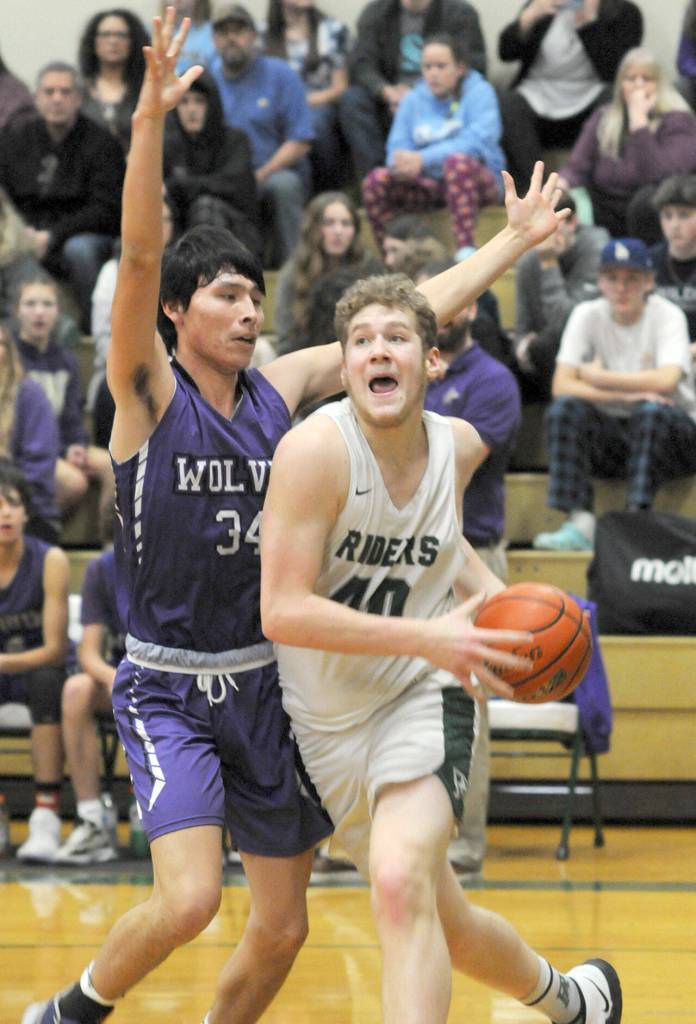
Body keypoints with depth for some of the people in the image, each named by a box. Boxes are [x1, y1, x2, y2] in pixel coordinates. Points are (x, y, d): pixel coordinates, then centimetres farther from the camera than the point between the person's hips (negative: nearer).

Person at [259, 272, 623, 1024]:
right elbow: (282, 611, -26)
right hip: (326, 721, 0)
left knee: (400, 884, -28)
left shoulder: (458, 446, -5)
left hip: (423, 702, 0)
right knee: (446, 927, 12)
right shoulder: (316, 450, -21)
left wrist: (501, 601, 1)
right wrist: (427, 637, -31)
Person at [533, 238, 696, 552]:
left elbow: (666, 381, -24)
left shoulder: (667, 315, -7)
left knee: (651, 411, -34)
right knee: (564, 409, -24)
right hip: (611, 437, 3)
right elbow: (562, 385, -12)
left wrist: (597, 377, -14)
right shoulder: (587, 315, 0)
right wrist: (627, 395, -23)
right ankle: (580, 524, -34)